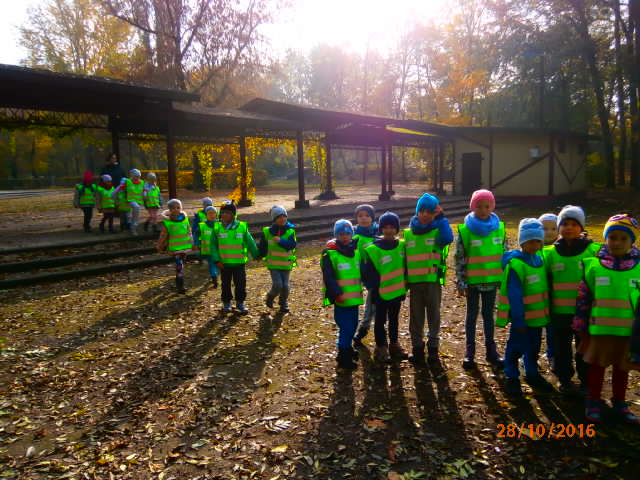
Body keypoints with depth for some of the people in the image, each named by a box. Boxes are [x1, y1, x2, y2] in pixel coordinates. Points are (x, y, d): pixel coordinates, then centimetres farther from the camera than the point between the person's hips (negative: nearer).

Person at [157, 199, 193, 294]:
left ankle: (178, 284, 33)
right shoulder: (167, 222, -10)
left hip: (185, 246, 5)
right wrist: (160, 247, 4)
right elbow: (163, 236, -2)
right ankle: (180, 287, -6)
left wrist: (191, 243, 17)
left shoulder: (185, 218, 2)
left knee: (181, 265, 17)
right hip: (175, 248, -5)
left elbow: (188, 231, 13)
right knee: (179, 266, -12)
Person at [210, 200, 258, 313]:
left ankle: (240, 302, 21)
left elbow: (250, 243, 2)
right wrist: (217, 260, -10)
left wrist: (256, 256, 4)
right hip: (224, 263, 1)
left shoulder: (242, 227, -5)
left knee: (241, 283, 5)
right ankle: (226, 302, 28)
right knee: (226, 284, 13)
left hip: (239, 262, 0)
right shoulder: (217, 228, -4)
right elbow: (213, 245, -2)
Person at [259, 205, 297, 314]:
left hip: (286, 264, 1)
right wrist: (259, 256, 4)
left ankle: (284, 305, 27)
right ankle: (270, 297, 21)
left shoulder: (290, 231, -5)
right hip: (273, 264, -1)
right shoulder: (267, 232, -4)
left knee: (285, 285, 2)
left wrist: (280, 241, -29)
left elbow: (292, 245, -19)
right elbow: (262, 247, 8)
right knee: (277, 285, -11)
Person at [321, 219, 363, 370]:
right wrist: (337, 293, -19)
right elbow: (328, 277, -16)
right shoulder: (330, 253, -11)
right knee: (346, 326, -6)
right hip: (341, 298, -7)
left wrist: (361, 287, 14)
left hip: (354, 296, 7)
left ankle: (347, 348, 36)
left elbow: (361, 271, 21)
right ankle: (343, 357, 7)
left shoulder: (356, 251, 9)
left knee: (353, 324, 17)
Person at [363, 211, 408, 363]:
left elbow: (405, 266, 9)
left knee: (394, 320, 19)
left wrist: (405, 286, 7)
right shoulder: (373, 249, -15)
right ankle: (381, 347, 22)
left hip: (397, 292, 5)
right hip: (381, 294, -4)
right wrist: (374, 288, -11)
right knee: (380, 321, 9)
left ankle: (394, 344, 34)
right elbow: (368, 273, -11)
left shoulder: (402, 245, 0)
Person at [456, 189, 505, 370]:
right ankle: (470, 351, 20)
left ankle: (491, 350, 26)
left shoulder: (499, 228, -1)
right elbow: (459, 258, -7)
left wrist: (505, 279, 5)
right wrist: (460, 282, -9)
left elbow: (505, 254, 6)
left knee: (488, 314, 15)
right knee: (472, 314, 10)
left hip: (491, 280, 2)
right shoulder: (465, 230, -9)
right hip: (472, 280, -2)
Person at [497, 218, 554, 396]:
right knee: (516, 347, 6)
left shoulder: (539, 259, 3)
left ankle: (532, 374, 39)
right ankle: (512, 378, 22)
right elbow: (515, 296, -21)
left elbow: (543, 287, 12)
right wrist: (518, 320, -20)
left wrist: (546, 311, 14)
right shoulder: (515, 264, -22)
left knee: (534, 347, 22)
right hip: (522, 317, -7)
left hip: (538, 316, 7)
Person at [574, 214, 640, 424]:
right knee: (597, 365, 11)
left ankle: (619, 403, 35)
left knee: (622, 367, 16)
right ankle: (593, 402, 26)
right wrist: (581, 326, 0)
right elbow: (583, 297, -1)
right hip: (600, 328, -1)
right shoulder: (593, 265, -6)